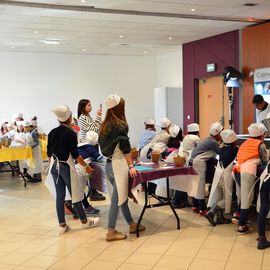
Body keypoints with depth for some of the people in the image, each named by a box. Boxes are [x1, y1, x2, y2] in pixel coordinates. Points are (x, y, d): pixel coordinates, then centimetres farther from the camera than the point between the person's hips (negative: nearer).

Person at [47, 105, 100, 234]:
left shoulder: (52, 133, 5)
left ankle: (62, 225, 14)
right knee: (75, 194, 6)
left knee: (59, 195, 9)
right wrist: (86, 166, -6)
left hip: (54, 167, 6)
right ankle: (84, 221, 19)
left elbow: (49, 153, 9)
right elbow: (75, 154, -14)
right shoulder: (71, 133, -13)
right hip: (66, 167, -6)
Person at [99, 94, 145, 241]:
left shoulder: (105, 125, 9)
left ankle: (132, 225, 29)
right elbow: (125, 147, -13)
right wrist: (131, 166, -8)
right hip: (118, 164, -8)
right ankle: (111, 232, 5)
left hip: (109, 164, 8)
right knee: (117, 199, -1)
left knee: (122, 196, 17)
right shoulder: (120, 125, -12)